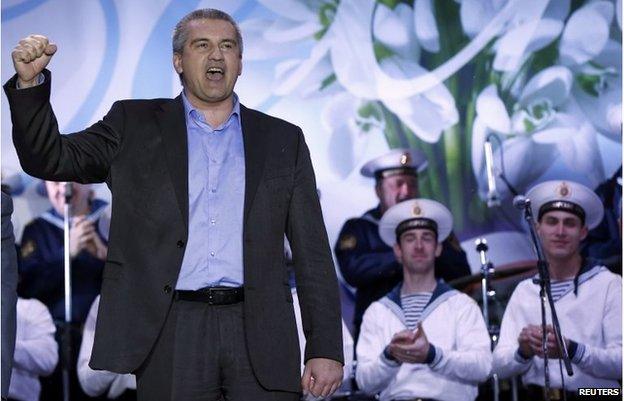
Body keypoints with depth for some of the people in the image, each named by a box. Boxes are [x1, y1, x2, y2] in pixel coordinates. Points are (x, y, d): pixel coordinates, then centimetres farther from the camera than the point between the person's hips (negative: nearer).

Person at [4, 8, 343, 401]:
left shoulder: (283, 140, 13)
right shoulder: (135, 125, 12)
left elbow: (312, 253, 10)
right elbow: (50, 158, 7)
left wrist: (326, 349, 2)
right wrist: (31, 81, -9)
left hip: (261, 336, 1)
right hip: (171, 335, 0)